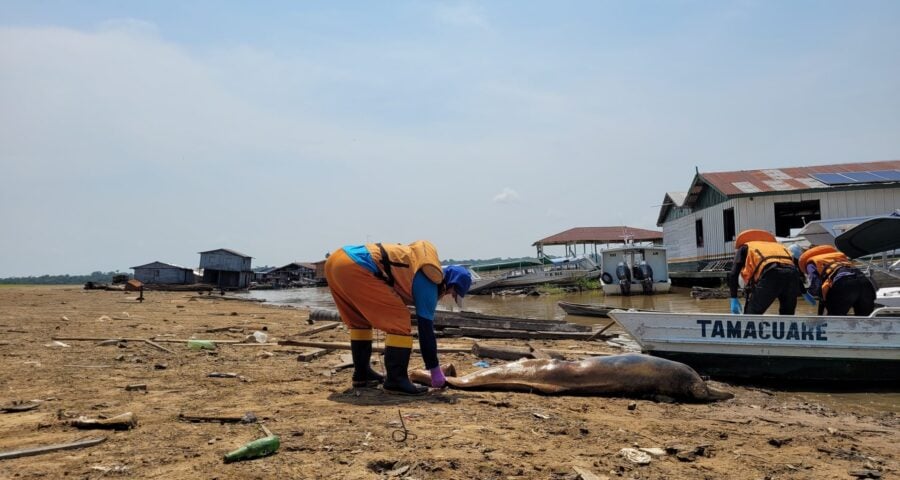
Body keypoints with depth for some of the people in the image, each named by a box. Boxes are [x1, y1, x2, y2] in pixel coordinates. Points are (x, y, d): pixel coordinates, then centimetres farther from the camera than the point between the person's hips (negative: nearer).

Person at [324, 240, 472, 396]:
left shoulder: (416, 263, 27)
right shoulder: (428, 283, 1)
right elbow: (426, 329, 3)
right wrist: (435, 371, 12)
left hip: (336, 260, 10)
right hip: (355, 267, -10)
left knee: (360, 320, 26)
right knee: (399, 319, -2)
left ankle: (361, 374, 30)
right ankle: (396, 380, 1)